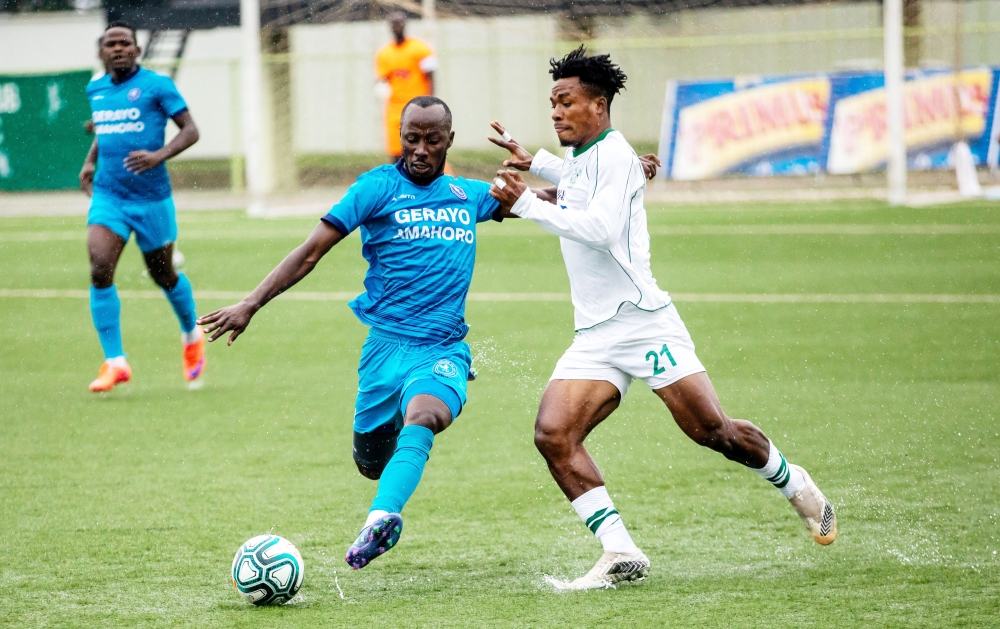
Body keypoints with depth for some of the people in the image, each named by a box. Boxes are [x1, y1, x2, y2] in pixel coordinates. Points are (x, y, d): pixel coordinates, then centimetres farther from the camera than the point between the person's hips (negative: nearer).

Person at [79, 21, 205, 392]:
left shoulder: (156, 86, -7)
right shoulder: (95, 90, 8)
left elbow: (190, 131, -8)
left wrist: (159, 156, -24)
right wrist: (90, 161, 9)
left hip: (151, 197, -3)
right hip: (108, 195, 3)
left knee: (163, 276, 12)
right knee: (100, 270, -17)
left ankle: (192, 335, 42)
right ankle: (115, 362, -13)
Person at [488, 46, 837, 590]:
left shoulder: (613, 154, -11)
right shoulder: (578, 158, 16)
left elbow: (601, 228, -26)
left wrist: (529, 205, -24)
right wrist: (531, 163, 36)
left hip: (643, 321, -8)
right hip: (593, 337, 8)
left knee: (712, 431, -6)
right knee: (553, 436, -13)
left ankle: (797, 489, 23)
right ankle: (621, 554, -14)